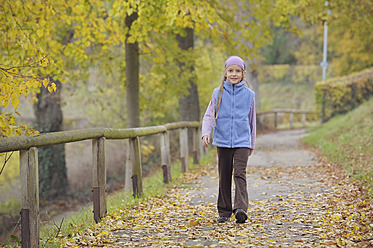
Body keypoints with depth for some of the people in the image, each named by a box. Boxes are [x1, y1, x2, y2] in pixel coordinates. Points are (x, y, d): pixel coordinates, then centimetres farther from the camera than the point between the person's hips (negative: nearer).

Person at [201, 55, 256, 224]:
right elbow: (209, 115, 3)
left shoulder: (249, 94, 5)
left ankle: (241, 208, -22)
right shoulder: (218, 93, 4)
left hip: (242, 141, -1)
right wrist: (206, 133, -15)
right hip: (223, 141, 1)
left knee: (240, 174, -14)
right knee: (224, 176, 6)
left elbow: (251, 120, 14)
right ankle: (224, 211, 14)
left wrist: (252, 144, 18)